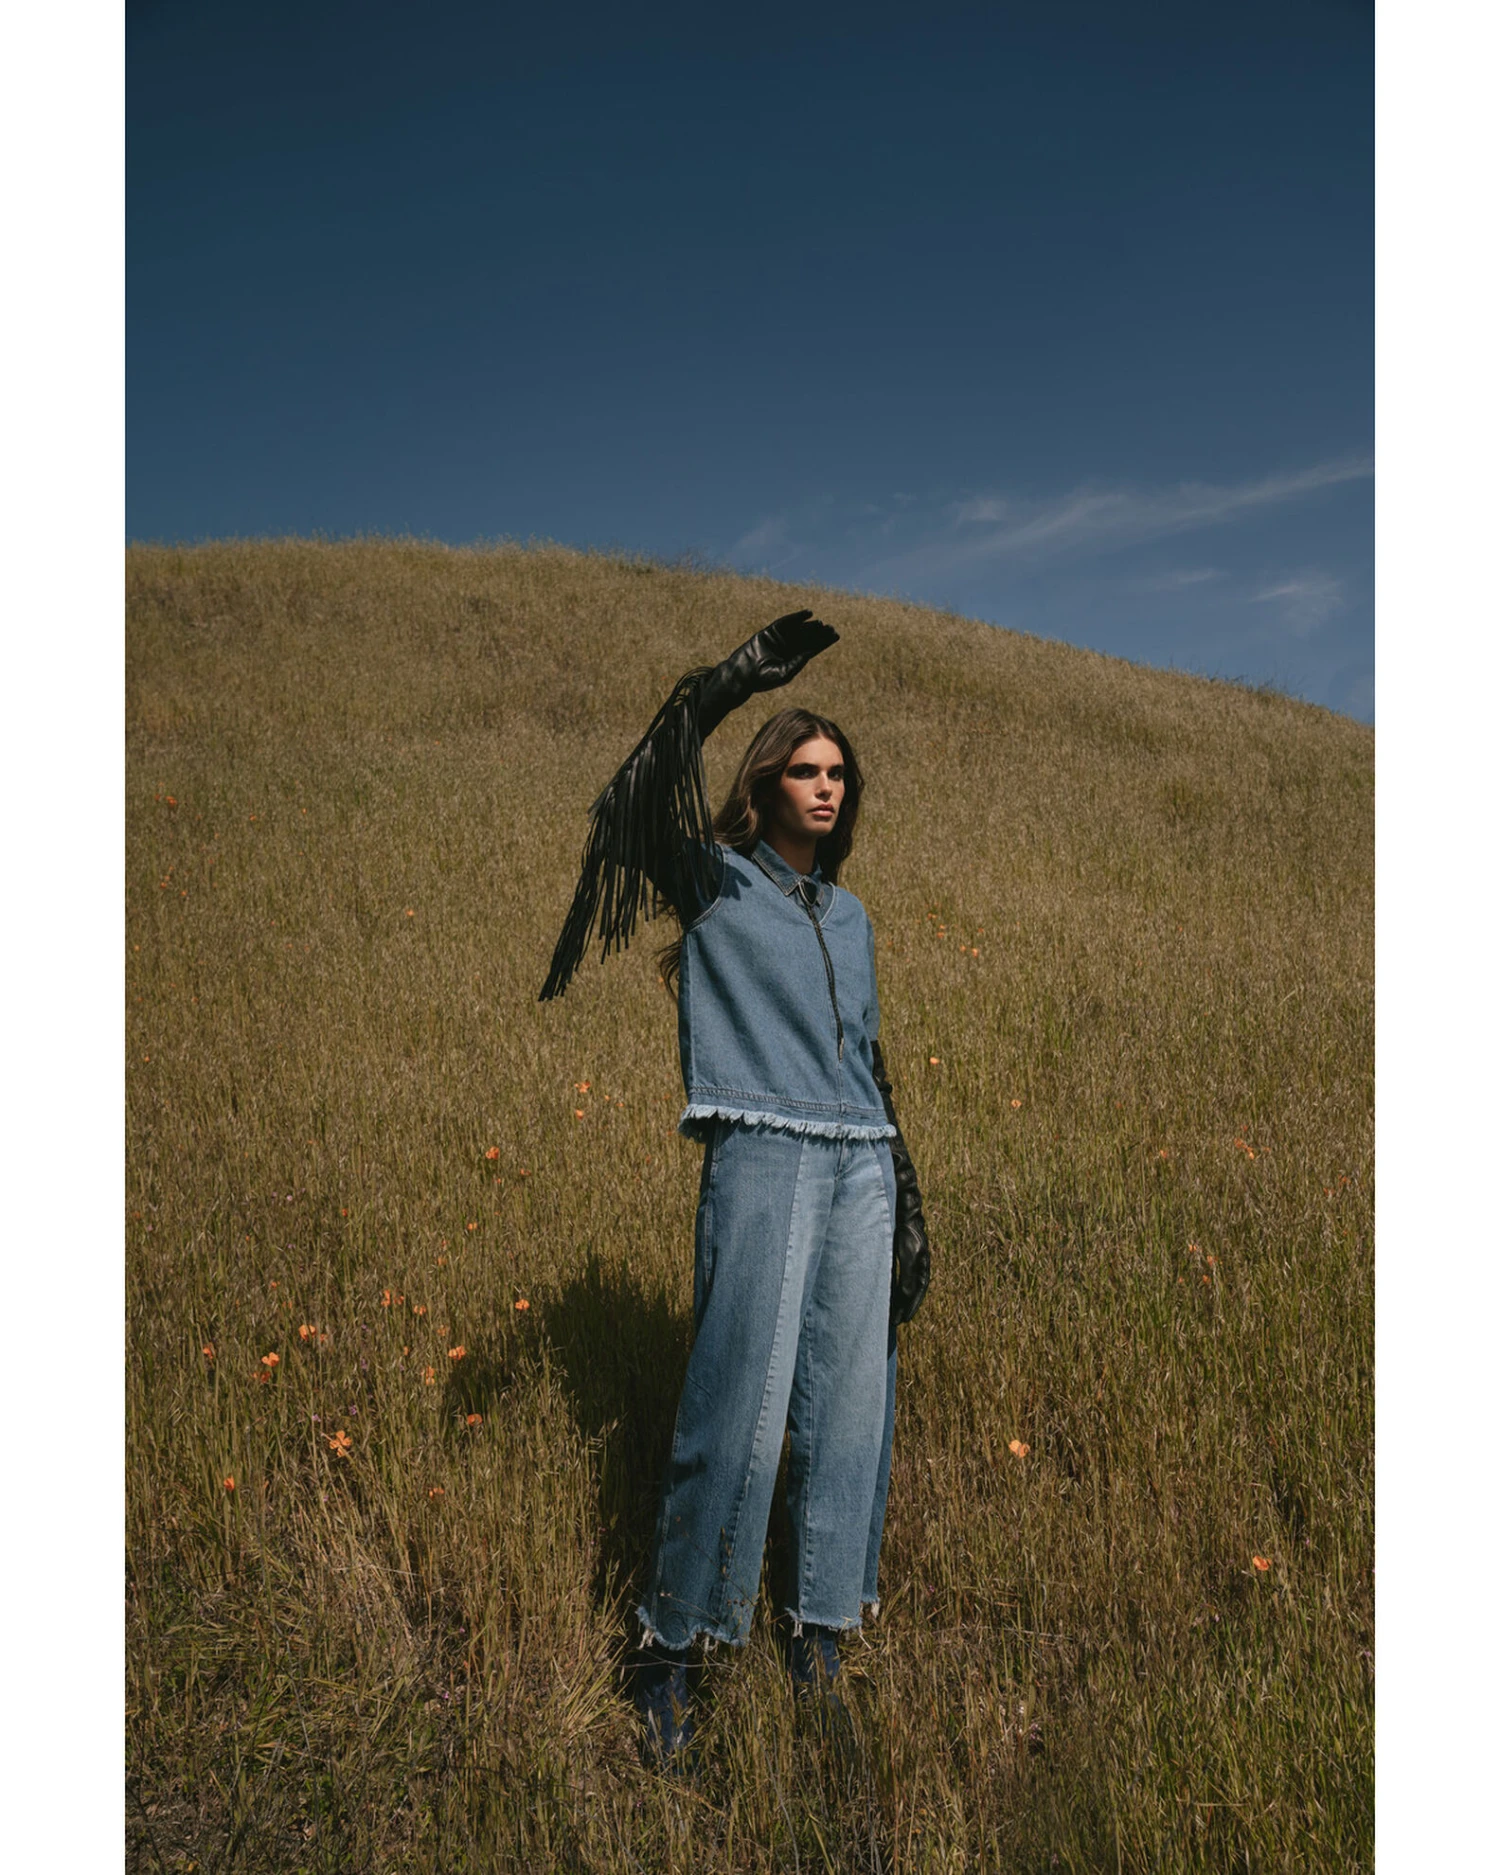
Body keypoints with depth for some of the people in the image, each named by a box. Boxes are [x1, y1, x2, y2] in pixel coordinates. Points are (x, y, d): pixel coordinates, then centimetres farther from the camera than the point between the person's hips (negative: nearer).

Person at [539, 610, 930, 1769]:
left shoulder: (850, 916, 20)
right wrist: (734, 680, -25)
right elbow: (644, 798, -17)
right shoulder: (715, 884, 4)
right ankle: (673, 1651, 9)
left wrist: (907, 1202, 17)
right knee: (742, 1403, -8)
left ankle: (823, 1639, 23)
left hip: (860, 1166, 6)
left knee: (851, 1401, 7)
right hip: (762, 1154, -5)